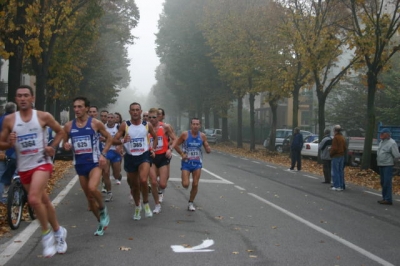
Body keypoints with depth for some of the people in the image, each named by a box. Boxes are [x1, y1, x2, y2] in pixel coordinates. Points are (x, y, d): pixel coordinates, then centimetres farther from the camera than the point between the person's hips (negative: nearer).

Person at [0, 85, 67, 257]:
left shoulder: (43, 116, -4)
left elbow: (60, 131, 10)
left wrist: (53, 147, -5)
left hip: (42, 163, -3)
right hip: (24, 167, 3)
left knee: (34, 199, -23)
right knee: (44, 201, 15)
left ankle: (47, 233, -2)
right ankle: (58, 231, 34)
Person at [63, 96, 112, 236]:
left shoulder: (95, 123, -6)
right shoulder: (68, 126, 3)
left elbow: (109, 138, 4)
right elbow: (64, 142, 15)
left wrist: (103, 154, -7)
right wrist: (66, 146, -9)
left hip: (94, 162, -4)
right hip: (80, 164, 4)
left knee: (92, 188, -29)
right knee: (89, 197, 10)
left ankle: (103, 209, 1)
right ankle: (101, 223, 28)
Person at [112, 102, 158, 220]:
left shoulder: (147, 125, -1)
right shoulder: (124, 125, -5)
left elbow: (155, 137, 16)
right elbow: (114, 141, -7)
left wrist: (153, 149, 3)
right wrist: (122, 140, -27)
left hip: (144, 156, -1)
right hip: (130, 157, 1)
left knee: (143, 180, -25)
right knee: (134, 185, 13)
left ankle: (146, 203, -1)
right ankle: (137, 207, 37)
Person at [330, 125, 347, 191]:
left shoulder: (336, 138, -15)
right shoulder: (343, 138, 11)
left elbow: (334, 148, -19)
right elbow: (345, 148, 14)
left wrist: (330, 153, -5)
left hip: (336, 156, -8)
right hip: (342, 156, 8)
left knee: (335, 172, -3)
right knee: (341, 171, 12)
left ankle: (337, 186, -3)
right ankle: (341, 186, 14)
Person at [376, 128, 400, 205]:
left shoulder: (392, 143, -14)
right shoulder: (382, 142, 11)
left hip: (388, 165, -9)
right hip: (381, 165, 9)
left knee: (387, 182, -9)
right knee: (383, 182, 13)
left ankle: (388, 199, -6)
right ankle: (384, 198, 21)